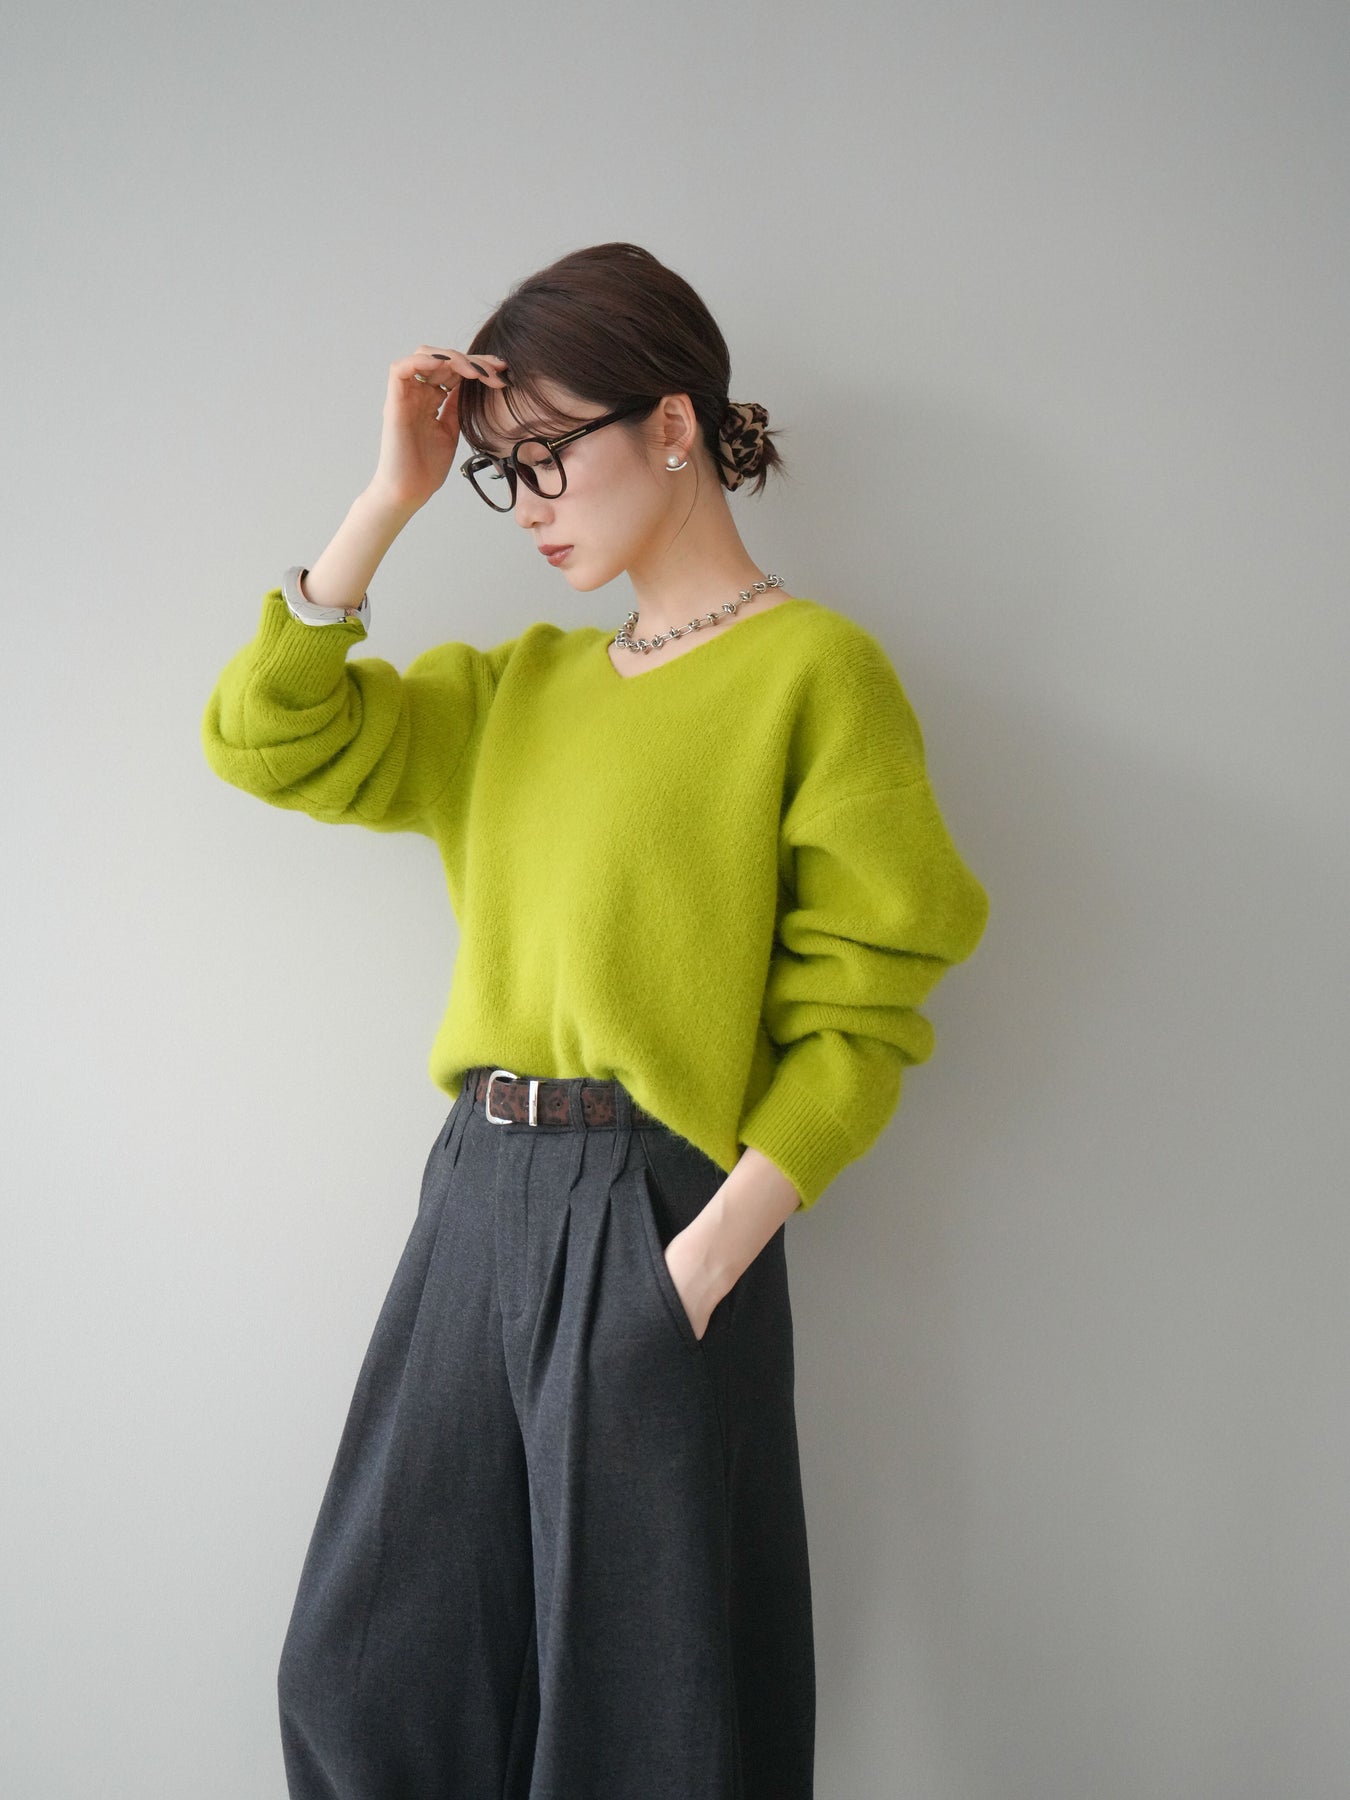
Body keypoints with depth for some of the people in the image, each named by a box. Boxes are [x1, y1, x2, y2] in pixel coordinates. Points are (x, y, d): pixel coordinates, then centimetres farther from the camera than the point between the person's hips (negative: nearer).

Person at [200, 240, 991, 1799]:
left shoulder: (816, 668, -7)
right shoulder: (519, 682, 14)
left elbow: (856, 1015, -11)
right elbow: (267, 738, 8)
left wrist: (705, 1263, -18)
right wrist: (390, 498, 3)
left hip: (660, 1213, -6)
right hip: (479, 1196, 7)